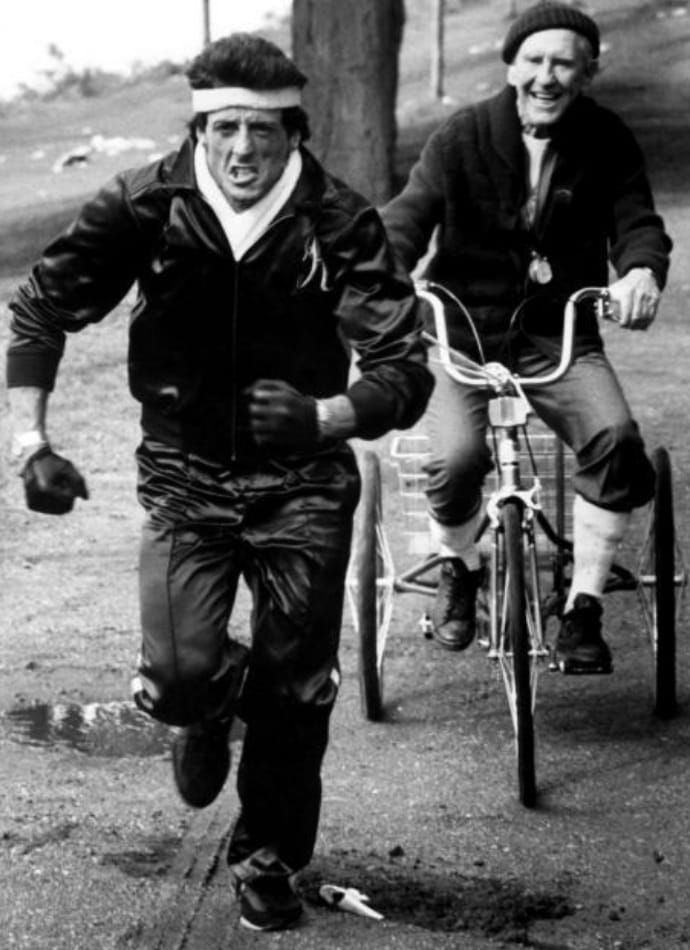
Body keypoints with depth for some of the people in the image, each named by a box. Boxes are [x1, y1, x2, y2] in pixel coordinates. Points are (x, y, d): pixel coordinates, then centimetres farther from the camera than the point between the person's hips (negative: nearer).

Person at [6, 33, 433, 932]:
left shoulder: (341, 223, -17)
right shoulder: (146, 206, -14)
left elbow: (405, 373, -20)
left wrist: (323, 416, -40)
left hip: (303, 479, 0)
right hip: (185, 473, 0)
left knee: (297, 690, 3)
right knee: (176, 674, -16)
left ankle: (269, 858, 30)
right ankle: (209, 710, 24)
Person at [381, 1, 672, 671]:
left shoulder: (606, 143, 0)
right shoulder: (462, 137, -6)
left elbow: (636, 221, -5)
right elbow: (409, 217, -13)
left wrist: (641, 269, -30)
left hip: (559, 338, 1)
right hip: (464, 332, -1)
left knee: (615, 438, -26)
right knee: (458, 457, -26)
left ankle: (584, 606, -9)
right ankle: (457, 567, 9)